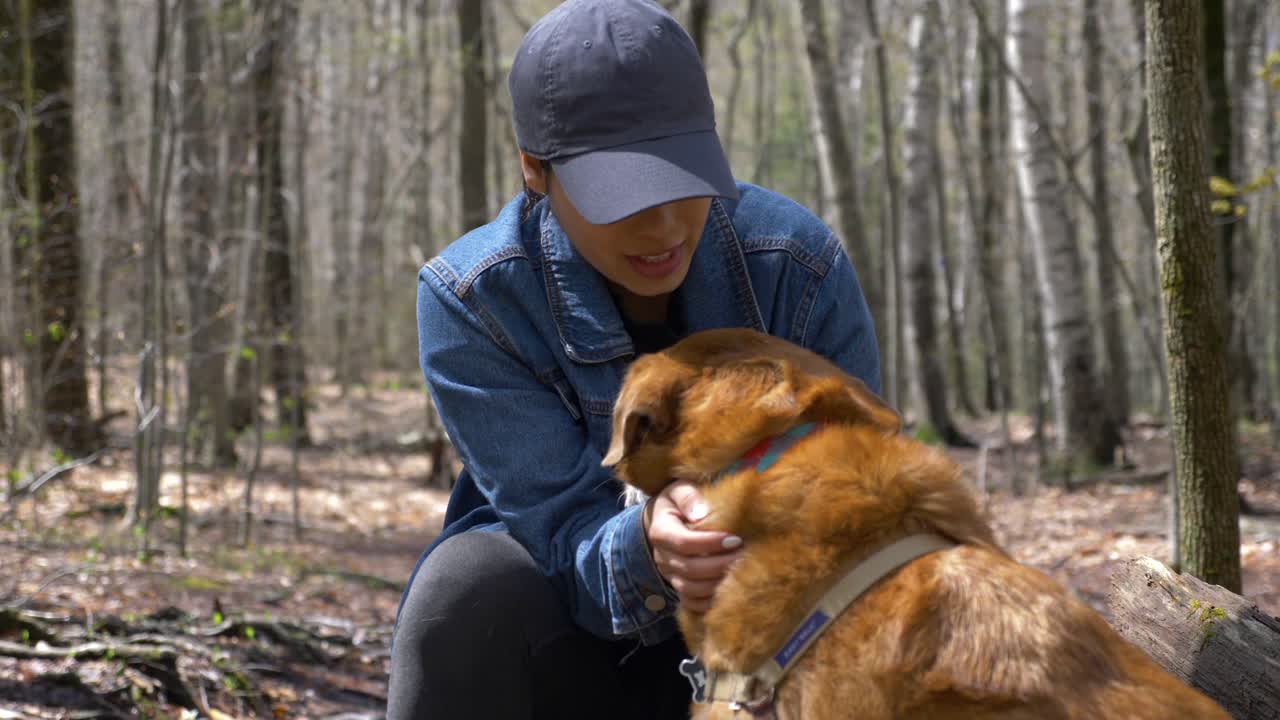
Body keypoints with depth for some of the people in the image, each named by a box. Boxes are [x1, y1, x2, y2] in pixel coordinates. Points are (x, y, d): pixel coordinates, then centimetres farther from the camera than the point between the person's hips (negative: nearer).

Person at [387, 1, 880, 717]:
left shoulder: (801, 263, -17)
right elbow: (565, 535, -22)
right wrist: (645, 550, -47)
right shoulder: (469, 300, -20)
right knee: (471, 588, -33)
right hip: (567, 626, -1)